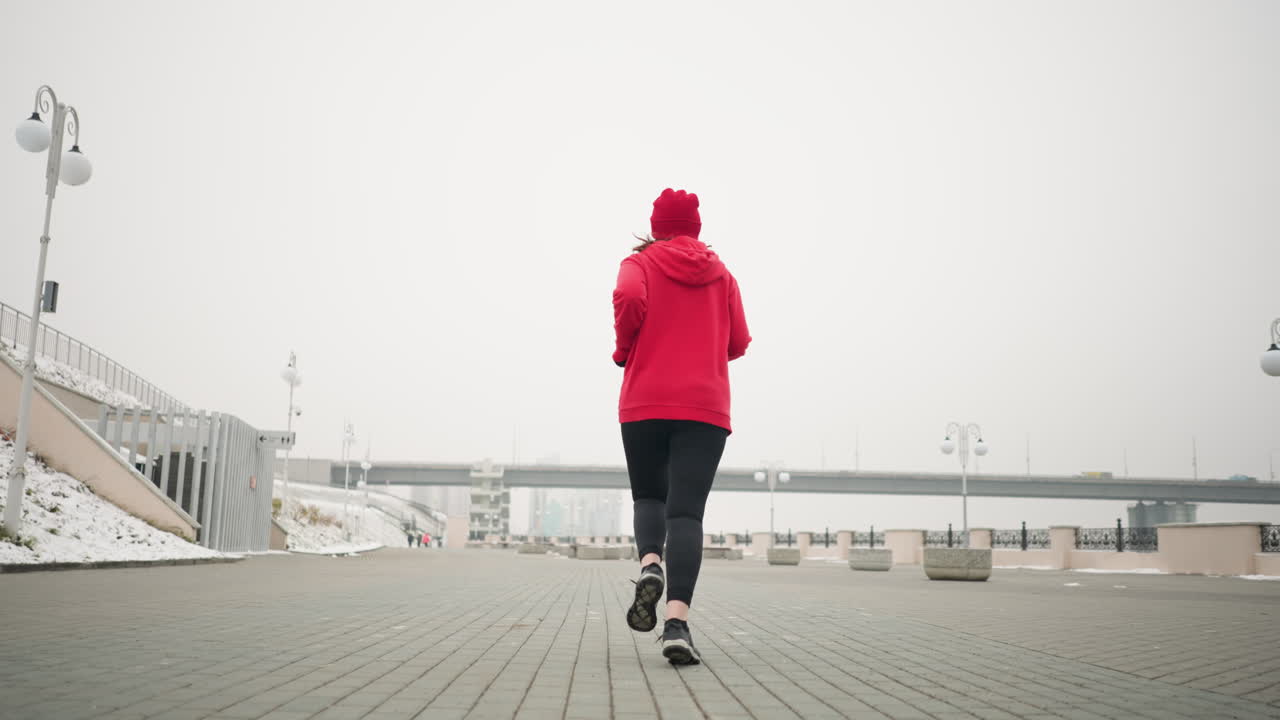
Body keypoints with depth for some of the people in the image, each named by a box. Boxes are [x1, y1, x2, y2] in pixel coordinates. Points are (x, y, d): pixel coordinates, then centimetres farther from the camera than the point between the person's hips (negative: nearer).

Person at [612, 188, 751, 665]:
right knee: (686, 511, -6)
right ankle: (678, 621, -24)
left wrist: (625, 349, 2)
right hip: (706, 407, 1)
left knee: (648, 497, 18)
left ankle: (649, 564, -13)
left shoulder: (640, 264, 8)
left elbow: (628, 299, -15)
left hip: (644, 403, 0)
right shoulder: (721, 275, 16)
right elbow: (738, 343, 11)